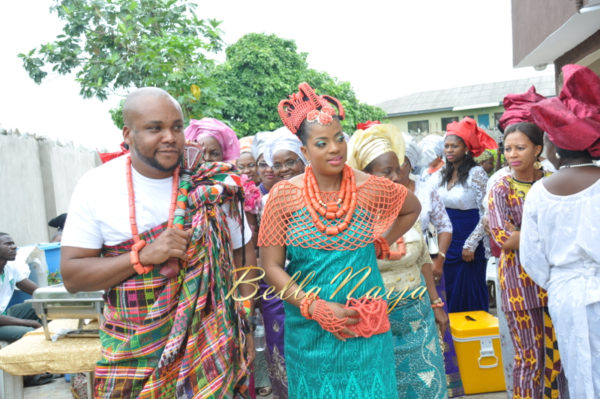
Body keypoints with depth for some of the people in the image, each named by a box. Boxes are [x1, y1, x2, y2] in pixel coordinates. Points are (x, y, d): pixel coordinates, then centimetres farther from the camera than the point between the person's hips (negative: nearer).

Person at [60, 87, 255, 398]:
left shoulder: (212, 185, -8)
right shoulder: (97, 186, -7)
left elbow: (240, 257, 0)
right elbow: (72, 276, -8)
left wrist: (245, 330, -1)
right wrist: (145, 255, -21)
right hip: (132, 350, 1)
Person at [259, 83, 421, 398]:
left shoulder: (371, 189, -7)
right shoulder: (283, 195, -9)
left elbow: (413, 208, 14)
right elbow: (272, 267, -8)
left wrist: (382, 244, 3)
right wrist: (316, 308, -17)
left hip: (365, 326, 1)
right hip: (309, 330, 0)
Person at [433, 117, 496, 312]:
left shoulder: (476, 173, -10)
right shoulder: (441, 174, 7)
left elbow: (486, 214, -12)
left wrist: (471, 245, -14)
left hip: (468, 247, -5)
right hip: (447, 243, 5)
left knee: (471, 296, 5)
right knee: (449, 294, 13)